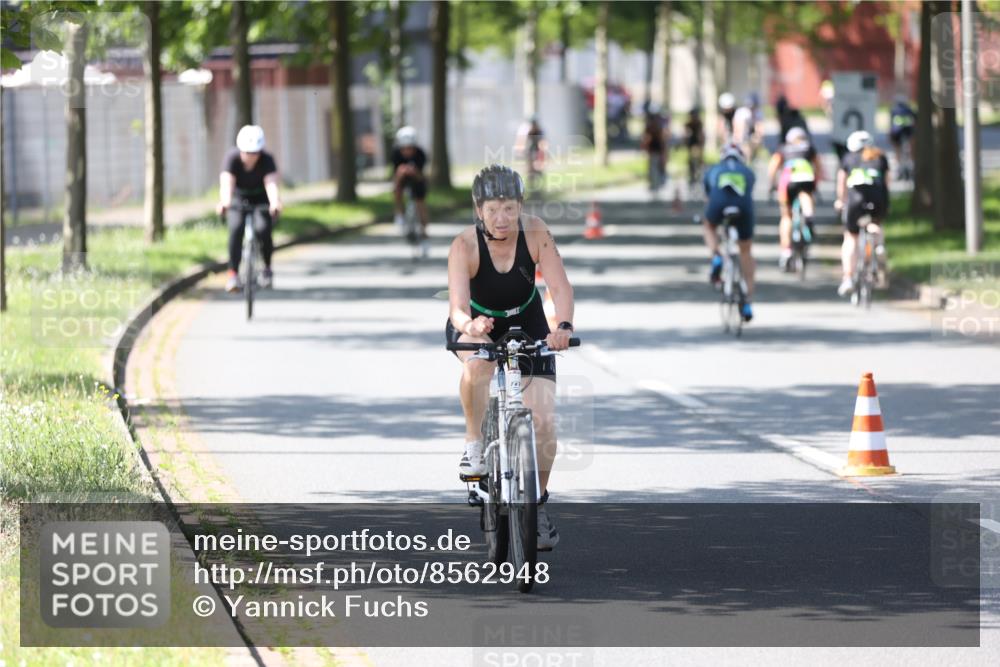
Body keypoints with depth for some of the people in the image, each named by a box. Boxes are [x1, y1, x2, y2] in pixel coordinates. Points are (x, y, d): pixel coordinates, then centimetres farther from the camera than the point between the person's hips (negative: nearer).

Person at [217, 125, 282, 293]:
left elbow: (271, 184, -41)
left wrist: (275, 203, -62)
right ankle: (233, 273, -19)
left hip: (261, 200, 0)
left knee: (263, 229, -24)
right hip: (238, 199, 0)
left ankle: (267, 268, 3)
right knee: (236, 228, -27)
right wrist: (224, 202, -61)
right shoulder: (232, 158, -25)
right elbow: (227, 183, -40)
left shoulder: (267, 160, -26)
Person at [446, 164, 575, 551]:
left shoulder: (535, 233, -24)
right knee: (478, 362, -40)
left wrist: (564, 325, -50)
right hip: (475, 327, -2)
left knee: (544, 421, -10)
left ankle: (538, 506, 12)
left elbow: (560, 286, -30)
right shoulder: (465, 246, -29)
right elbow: (457, 305, -40)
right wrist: (469, 325, -63)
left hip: (527, 326, 2)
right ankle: (474, 443, -19)